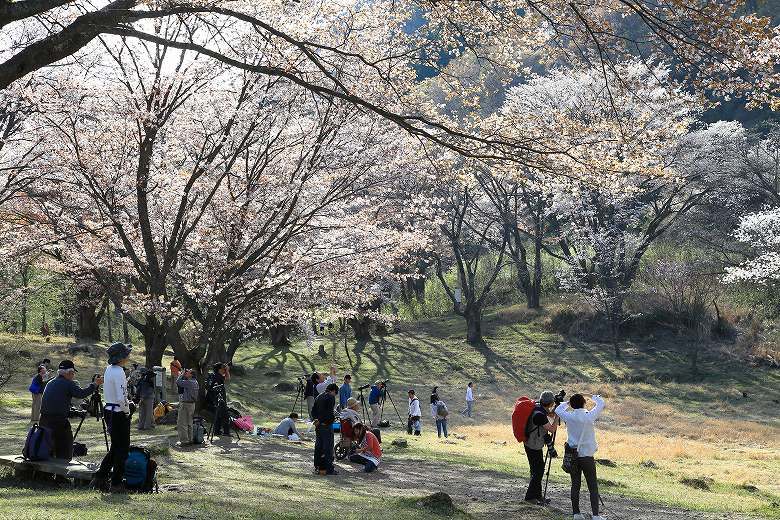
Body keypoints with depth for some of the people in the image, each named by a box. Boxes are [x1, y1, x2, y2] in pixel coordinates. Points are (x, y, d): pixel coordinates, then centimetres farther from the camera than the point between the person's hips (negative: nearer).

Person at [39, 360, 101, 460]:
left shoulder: (50, 383, 18)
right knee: (65, 452, 0)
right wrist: (95, 384, -9)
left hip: (44, 421, 7)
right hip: (59, 422, -7)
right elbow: (81, 394, -18)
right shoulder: (68, 384, -6)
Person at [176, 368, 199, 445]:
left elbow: (178, 382, -18)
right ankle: (190, 439, 20)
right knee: (189, 423, 16)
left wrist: (181, 374, -5)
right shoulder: (195, 382, 9)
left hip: (185, 404, -9)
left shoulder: (188, 382, -19)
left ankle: (184, 440, -5)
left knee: (182, 423, -4)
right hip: (192, 404, 9)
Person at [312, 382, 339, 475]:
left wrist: (317, 419, 7)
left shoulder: (319, 397, 15)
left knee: (318, 446, 13)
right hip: (326, 425, -8)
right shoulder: (331, 397, -10)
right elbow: (330, 412, -18)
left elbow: (313, 411, 15)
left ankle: (318, 467, 18)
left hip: (318, 425, 8)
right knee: (328, 447, -5)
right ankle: (328, 469, -5)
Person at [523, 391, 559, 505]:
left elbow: (550, 414, 18)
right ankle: (530, 497, 9)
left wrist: (556, 408, 1)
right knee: (537, 472, -1)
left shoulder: (538, 406, -1)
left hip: (536, 445, 10)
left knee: (539, 470, 16)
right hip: (533, 447, -10)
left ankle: (538, 496, 25)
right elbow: (552, 429, -22)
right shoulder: (539, 415, -29)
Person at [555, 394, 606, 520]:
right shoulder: (589, 416, -12)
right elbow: (601, 404, 4)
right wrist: (594, 397, 23)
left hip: (573, 455, 3)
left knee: (575, 485, 9)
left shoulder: (569, 417, -6)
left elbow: (558, 410, 15)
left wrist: (567, 403, 26)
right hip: (587, 455, -3)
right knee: (593, 487, 1)